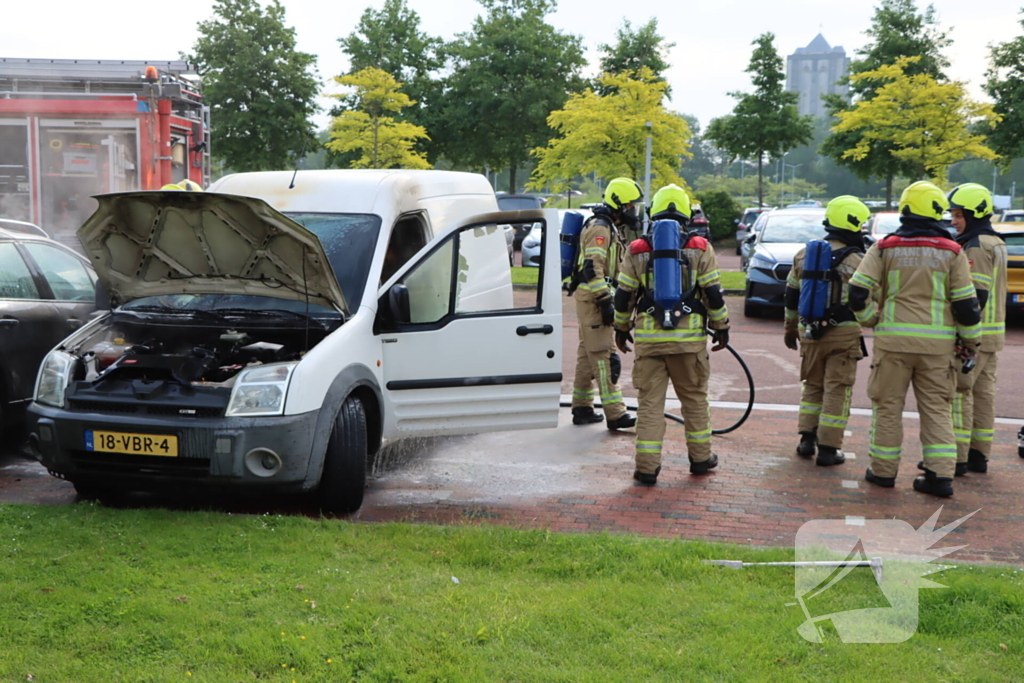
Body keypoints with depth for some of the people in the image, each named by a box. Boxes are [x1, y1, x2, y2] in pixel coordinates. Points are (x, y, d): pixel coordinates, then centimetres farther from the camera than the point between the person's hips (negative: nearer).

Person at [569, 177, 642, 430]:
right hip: (592, 296, -11)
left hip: (592, 298, 11)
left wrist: (609, 299, 25)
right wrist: (606, 301, -24)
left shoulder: (610, 228, 20)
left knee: (588, 353, 14)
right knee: (604, 355, -11)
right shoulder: (599, 228, -14)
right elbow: (592, 268, -22)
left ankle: (582, 408, 20)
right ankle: (615, 414, -12)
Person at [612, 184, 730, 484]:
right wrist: (722, 328, 10)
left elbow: (623, 296, 4)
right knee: (694, 398, 14)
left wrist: (622, 329, 17)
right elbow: (713, 294, 0)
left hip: (648, 337, 0)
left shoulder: (638, 250, 3)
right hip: (689, 338, 0)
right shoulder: (700, 249, 1)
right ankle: (700, 458, 24)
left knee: (650, 402, 3)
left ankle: (647, 467, 1)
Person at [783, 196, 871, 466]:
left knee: (812, 386, 19)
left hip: (809, 332, 5)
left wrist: (790, 328, 24)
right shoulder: (856, 261, -11)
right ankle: (828, 448, 4)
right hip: (844, 333, -5)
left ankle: (807, 439, 17)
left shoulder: (803, 255, 6)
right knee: (837, 390, 2)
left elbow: (791, 297, 14)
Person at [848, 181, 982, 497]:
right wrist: (970, 343, 12)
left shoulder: (884, 248, 1)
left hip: (893, 339, 0)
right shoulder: (952, 252, 1)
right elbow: (966, 304, 1)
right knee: (936, 409, 8)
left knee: (888, 406, 9)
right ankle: (940, 474, 4)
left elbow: (858, 292, -5)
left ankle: (883, 470, 14)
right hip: (937, 343, 1)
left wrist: (870, 321, 11)